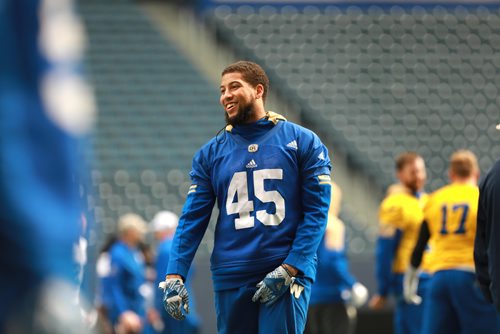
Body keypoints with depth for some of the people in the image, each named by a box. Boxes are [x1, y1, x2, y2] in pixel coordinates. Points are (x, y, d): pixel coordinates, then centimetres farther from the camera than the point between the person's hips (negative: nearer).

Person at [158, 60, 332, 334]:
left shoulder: (302, 142, 2)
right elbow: (193, 218, 7)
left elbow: (316, 211, -2)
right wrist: (174, 275, -6)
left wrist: (288, 270, -12)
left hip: (287, 278, -3)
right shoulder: (210, 153, 11)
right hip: (231, 279, 3)